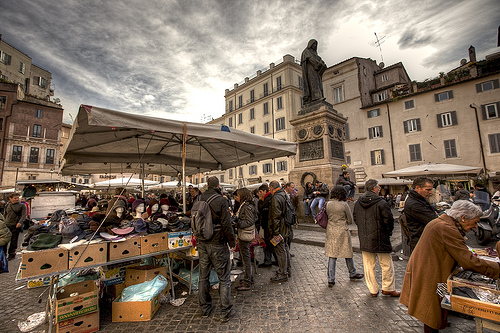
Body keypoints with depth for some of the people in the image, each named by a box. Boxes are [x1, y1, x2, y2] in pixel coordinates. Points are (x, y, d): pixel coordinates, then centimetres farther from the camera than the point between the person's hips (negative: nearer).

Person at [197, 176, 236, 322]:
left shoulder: (199, 199, 1)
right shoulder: (221, 200, -17)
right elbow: (226, 224, -17)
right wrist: (232, 242, -6)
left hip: (202, 243, 6)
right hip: (218, 244, -6)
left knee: (203, 277, 19)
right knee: (224, 278, 9)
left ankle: (205, 308, 35)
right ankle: (225, 312, 19)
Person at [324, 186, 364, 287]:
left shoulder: (328, 204, 0)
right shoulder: (344, 205, -11)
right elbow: (350, 220, -2)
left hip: (330, 231, 3)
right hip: (342, 231, -3)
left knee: (332, 255, 8)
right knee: (348, 253, 18)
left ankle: (330, 279, 11)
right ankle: (352, 274, 39)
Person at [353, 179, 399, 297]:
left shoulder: (357, 203, 2)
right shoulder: (381, 202, -15)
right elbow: (388, 220, -12)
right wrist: (388, 232, 6)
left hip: (364, 240, 5)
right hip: (380, 239, -5)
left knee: (369, 265, 14)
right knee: (386, 264, 14)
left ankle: (373, 290, 24)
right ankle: (388, 288, 26)